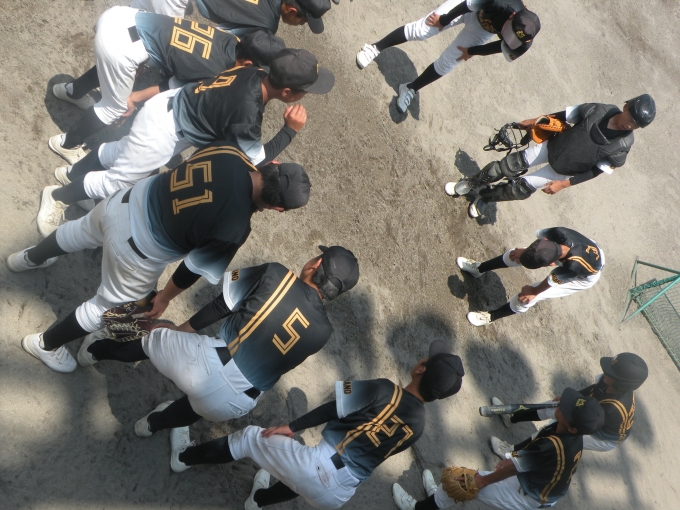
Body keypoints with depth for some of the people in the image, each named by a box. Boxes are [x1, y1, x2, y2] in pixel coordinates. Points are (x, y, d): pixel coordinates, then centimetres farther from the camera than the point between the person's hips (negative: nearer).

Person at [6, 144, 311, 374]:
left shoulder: (228, 152, -16)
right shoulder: (234, 229, -30)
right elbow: (194, 268, -14)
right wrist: (165, 297, 4)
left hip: (128, 201, 6)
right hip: (136, 252, -6)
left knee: (80, 230, 37)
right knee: (110, 305, 24)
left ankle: (28, 258, 68)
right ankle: (45, 345, 47)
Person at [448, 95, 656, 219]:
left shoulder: (623, 144, -20)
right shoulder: (599, 110, -16)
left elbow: (597, 171, -14)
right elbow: (569, 114, -2)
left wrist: (564, 184, -18)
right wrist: (536, 121, 5)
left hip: (563, 171, -2)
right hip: (553, 145, 2)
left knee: (522, 189, 0)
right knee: (508, 165, 3)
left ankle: (485, 196, 26)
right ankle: (472, 183, 26)